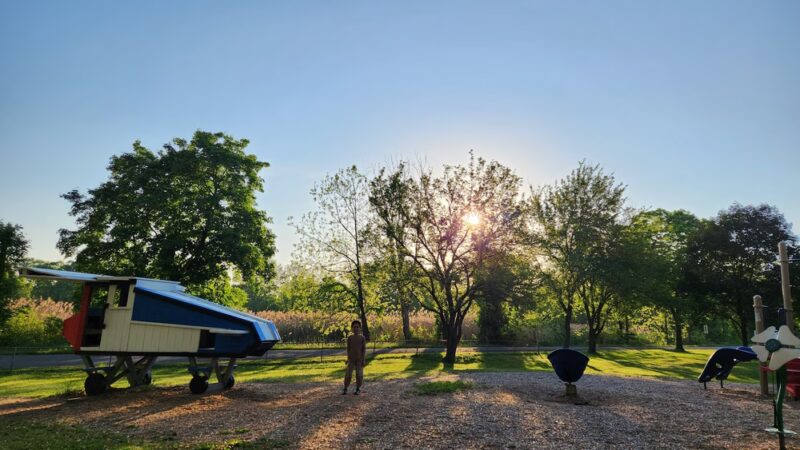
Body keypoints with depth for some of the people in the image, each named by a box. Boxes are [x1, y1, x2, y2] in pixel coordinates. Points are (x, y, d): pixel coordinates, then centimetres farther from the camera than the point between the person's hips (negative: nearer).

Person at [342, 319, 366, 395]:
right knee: (348, 374, -4)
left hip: (359, 359, -1)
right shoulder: (349, 338, 0)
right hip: (351, 359, 1)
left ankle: (358, 389, 13)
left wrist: (363, 359, -9)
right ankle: (345, 389, 8)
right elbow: (348, 348, 4)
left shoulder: (362, 338, -4)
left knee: (359, 374, -1)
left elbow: (364, 349, -4)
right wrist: (348, 358, 1)